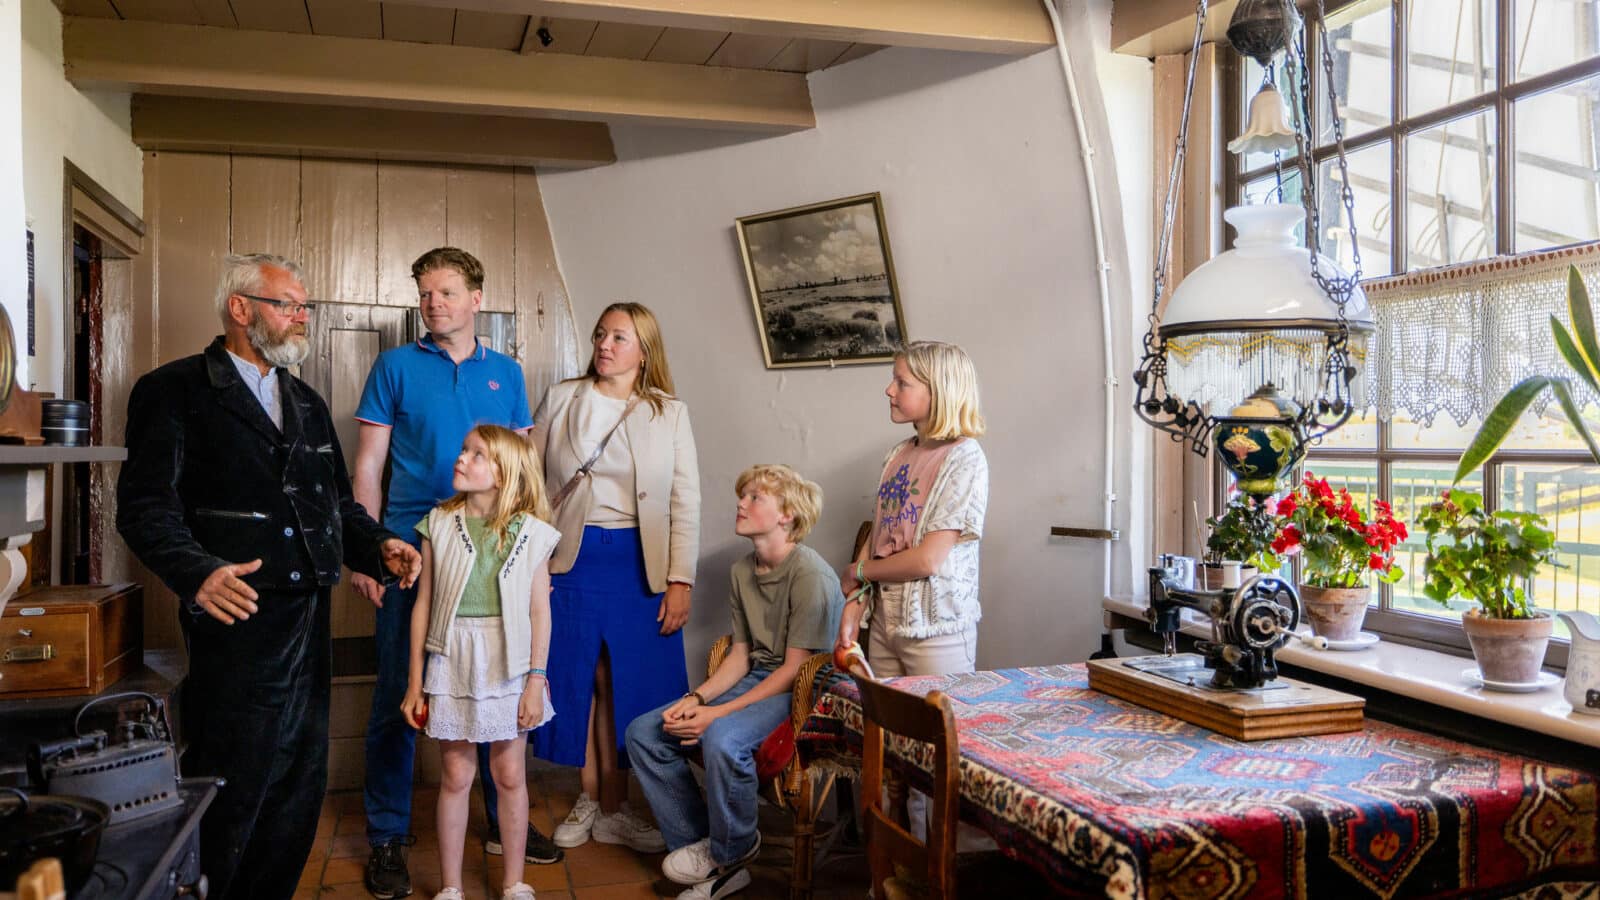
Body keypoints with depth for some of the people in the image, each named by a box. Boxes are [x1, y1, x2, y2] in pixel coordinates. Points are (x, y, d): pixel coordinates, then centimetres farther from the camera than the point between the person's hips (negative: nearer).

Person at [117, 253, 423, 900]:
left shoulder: (306, 403, 19)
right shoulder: (173, 391, -3)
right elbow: (146, 506, -11)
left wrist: (378, 546, 2)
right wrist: (199, 572, -28)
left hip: (310, 621, 7)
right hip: (237, 622, -7)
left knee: (299, 787, 13)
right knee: (231, 791, 1)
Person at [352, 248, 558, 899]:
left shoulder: (506, 373, 10)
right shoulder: (395, 367, 4)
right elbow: (368, 467, 3)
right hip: (410, 552, -2)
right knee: (398, 695, 3)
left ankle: (505, 822, 24)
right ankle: (387, 838, 16)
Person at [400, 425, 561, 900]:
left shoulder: (529, 533, -3)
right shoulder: (440, 524, -1)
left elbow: (539, 611, -2)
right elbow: (423, 603, 2)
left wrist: (536, 681, -5)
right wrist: (415, 681, 3)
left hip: (509, 665, 0)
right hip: (452, 662, 0)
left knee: (510, 775, 9)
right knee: (456, 776, 8)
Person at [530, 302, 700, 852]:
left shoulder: (669, 413, 5)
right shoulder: (561, 399, 7)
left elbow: (685, 503, 2)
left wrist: (680, 581, -5)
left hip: (639, 561, 0)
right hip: (572, 556, 1)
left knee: (627, 682, 3)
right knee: (580, 679, 6)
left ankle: (610, 808, 17)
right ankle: (594, 802, 21)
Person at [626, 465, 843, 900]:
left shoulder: (810, 574, -16)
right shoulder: (743, 571, 10)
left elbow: (795, 669, -18)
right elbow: (740, 655, 11)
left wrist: (720, 713, -21)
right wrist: (696, 698, -7)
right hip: (756, 680, 9)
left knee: (722, 738, -35)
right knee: (643, 732, -5)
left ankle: (729, 851, -5)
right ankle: (708, 857, -1)